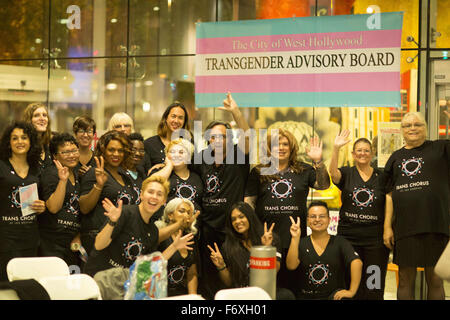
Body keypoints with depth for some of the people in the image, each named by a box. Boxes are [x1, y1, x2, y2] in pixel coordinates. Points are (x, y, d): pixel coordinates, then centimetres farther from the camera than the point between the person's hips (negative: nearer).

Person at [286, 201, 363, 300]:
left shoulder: (339, 242, 4)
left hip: (334, 295, -3)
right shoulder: (302, 243, 8)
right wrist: (295, 238, -16)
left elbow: (357, 262, -10)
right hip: (306, 296, 3)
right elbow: (291, 265, -8)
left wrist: (351, 291, -19)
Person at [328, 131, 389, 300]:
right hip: (348, 235, 0)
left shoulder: (381, 176, 8)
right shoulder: (346, 174, 7)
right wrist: (336, 148, -29)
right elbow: (333, 172, -16)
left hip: (375, 238, 0)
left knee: (374, 288, -1)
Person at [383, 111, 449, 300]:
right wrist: (387, 226, 5)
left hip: (435, 225, -3)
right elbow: (390, 195, 13)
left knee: (434, 279, 3)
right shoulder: (396, 157, 15)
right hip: (405, 226, 3)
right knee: (405, 280, 7)